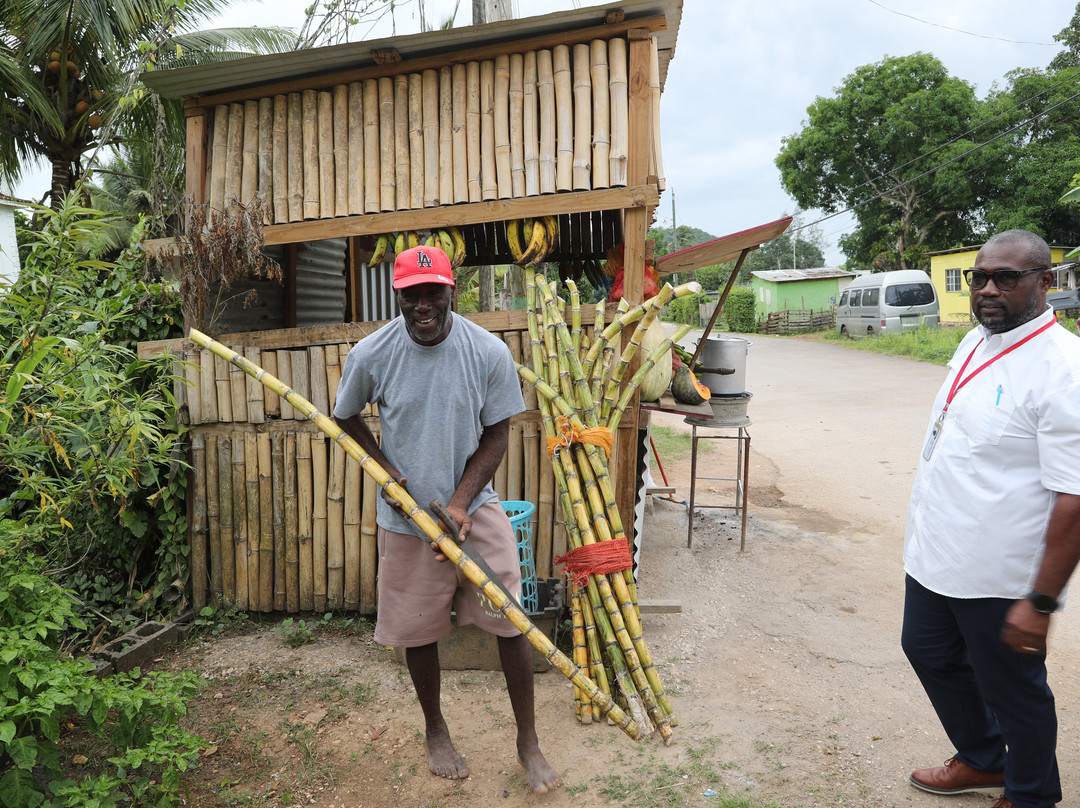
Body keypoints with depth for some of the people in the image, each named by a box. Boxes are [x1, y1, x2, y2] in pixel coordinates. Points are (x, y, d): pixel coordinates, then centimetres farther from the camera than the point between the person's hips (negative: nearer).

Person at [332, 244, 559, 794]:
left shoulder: (489, 352, -11)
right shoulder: (371, 354, -9)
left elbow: (496, 435, -4)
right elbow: (346, 418, 8)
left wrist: (460, 502, -14)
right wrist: (386, 469, -7)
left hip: (475, 507, 0)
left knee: (510, 620, -1)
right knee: (418, 630, 12)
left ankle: (527, 740, 21)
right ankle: (435, 731, 39)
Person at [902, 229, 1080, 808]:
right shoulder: (976, 341, 5)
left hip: (999, 579, -8)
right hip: (935, 555, 9)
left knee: (1014, 693, 12)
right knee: (931, 653, 24)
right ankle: (981, 761, 48)